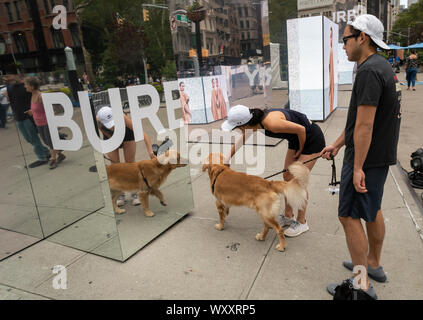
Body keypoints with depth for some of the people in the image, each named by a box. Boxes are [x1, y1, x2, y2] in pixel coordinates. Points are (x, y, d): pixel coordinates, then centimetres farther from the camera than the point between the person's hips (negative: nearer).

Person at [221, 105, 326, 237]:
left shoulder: (271, 123, -37)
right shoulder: (256, 122, -10)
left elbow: (301, 129, -26)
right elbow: (242, 139, 9)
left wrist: (300, 150, -9)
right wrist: (227, 158, 18)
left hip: (312, 140, -8)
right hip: (297, 139, 8)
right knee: (287, 177, 11)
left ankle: (301, 222, 13)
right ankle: (288, 216, 27)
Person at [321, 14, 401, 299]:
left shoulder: (370, 70, -20)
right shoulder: (382, 67, 14)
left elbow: (365, 124, -25)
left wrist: (358, 167, -23)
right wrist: (337, 145, 20)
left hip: (367, 158, -10)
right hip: (381, 154, 10)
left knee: (350, 215, -2)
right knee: (372, 210, 20)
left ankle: (362, 284, 10)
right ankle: (373, 264, 37)